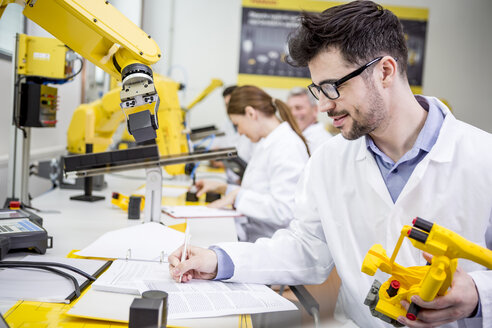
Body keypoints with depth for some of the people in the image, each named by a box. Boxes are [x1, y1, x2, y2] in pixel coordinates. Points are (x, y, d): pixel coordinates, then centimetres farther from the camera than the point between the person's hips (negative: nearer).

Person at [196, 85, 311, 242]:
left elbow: (284, 211, -24)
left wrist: (238, 195, -15)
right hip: (251, 235, 9)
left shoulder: (287, 147, -16)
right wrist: (222, 188, 16)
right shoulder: (267, 143, 16)